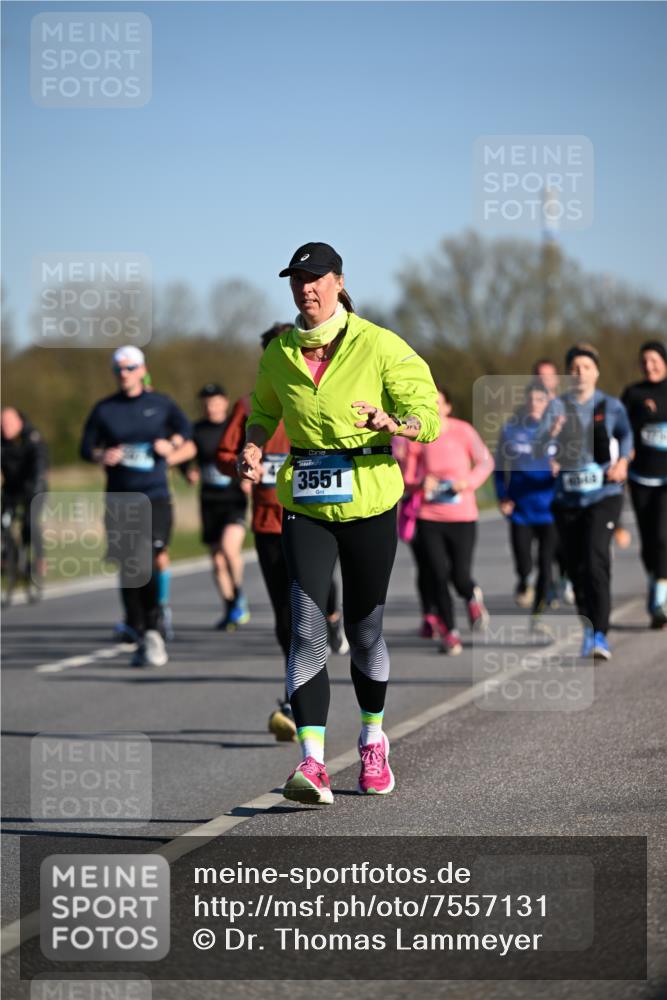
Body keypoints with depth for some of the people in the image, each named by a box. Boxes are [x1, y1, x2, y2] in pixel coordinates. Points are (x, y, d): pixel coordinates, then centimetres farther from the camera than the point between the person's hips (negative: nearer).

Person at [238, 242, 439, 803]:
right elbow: (264, 410, 23)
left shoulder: (379, 346, -8)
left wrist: (390, 423, -30)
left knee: (365, 630, 10)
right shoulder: (279, 354, 4)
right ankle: (313, 763, -20)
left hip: (368, 498, -2)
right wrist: (254, 447, 2)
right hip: (304, 502, 2)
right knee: (308, 628, -14)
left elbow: (427, 416, -9)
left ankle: (373, 742, 34)